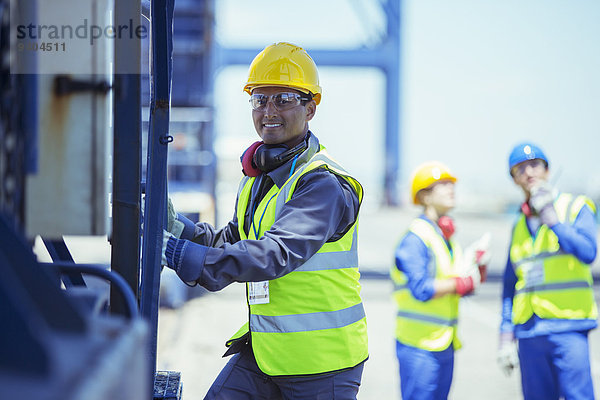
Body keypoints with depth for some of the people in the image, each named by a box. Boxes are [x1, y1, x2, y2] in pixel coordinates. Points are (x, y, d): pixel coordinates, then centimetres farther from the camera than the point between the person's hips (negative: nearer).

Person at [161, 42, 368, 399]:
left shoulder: (324, 183, -17)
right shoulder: (257, 176, 13)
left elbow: (278, 253, -31)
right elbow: (231, 244, 20)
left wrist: (184, 255, -41)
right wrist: (175, 226, 1)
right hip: (264, 351, 7)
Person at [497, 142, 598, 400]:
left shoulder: (575, 207, 2)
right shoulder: (520, 226, 16)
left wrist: (551, 219, -20)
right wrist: (506, 337, 13)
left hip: (567, 328, -5)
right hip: (530, 331, 5)